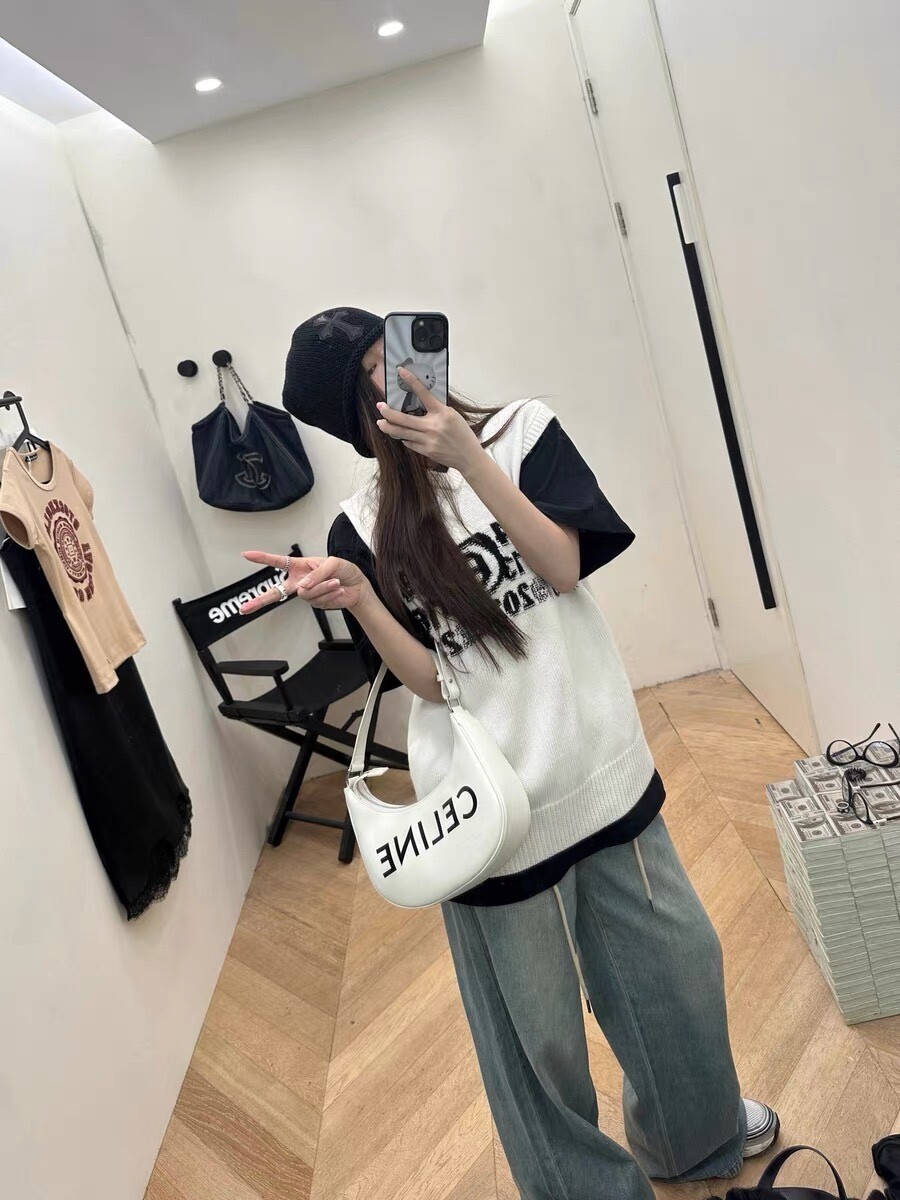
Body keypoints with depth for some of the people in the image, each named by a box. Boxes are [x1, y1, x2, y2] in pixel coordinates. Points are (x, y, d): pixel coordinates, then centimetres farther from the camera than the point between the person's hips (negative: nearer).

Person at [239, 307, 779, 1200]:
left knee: (674, 964, 22)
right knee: (536, 1024, 14)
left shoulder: (523, 430, 0)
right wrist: (357, 597, -25)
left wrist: (467, 455, -21)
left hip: (602, 765, 3)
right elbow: (426, 680, -8)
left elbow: (563, 565, -13)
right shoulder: (364, 532, -4)